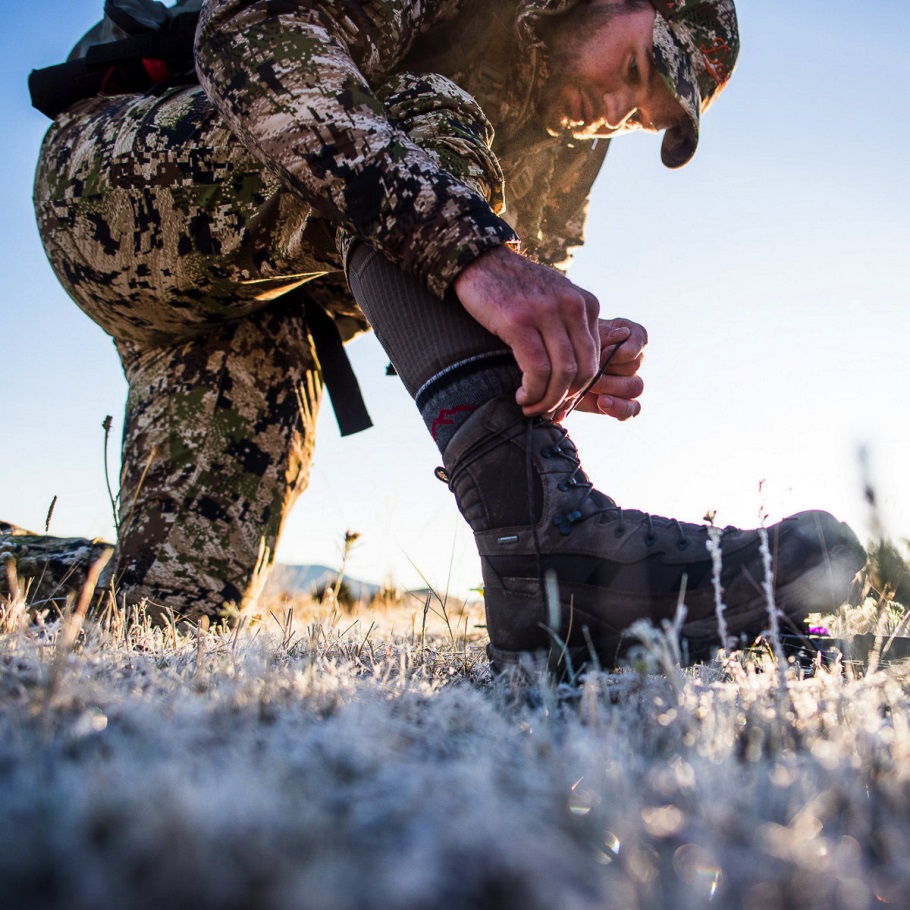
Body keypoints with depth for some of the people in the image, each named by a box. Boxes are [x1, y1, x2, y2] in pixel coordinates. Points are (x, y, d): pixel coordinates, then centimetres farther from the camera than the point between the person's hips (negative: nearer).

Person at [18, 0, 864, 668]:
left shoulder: (571, 141, 7)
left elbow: (504, 293, -1)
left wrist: (564, 352, -27)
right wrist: (471, 244, -49)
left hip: (255, 300, 7)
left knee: (181, 610, -13)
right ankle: (547, 534, -47)